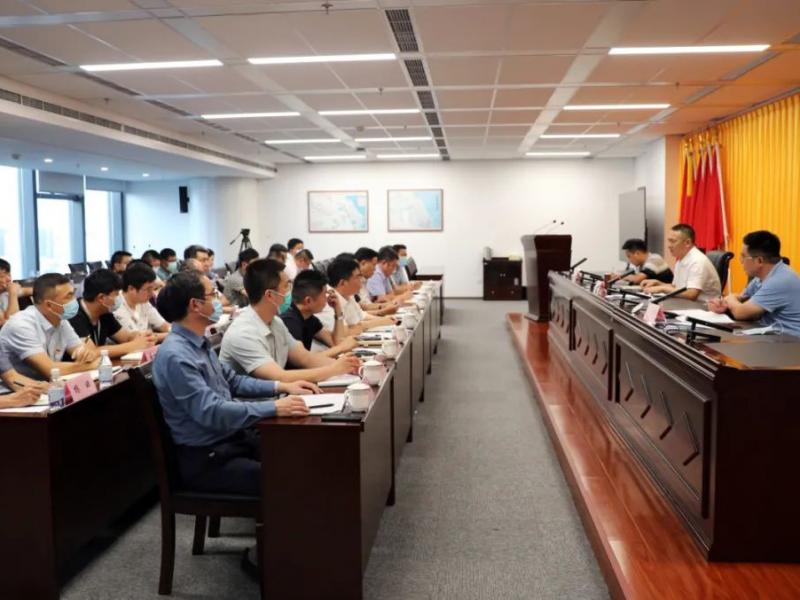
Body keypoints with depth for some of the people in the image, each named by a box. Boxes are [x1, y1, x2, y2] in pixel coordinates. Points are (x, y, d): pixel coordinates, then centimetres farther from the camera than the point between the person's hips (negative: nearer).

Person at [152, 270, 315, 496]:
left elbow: (232, 381, 18)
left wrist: (281, 387, 8)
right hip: (205, 459, -9)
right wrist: (274, 408, -30)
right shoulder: (175, 355, -23)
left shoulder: (199, 343, 7)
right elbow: (212, 412, -29)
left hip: (231, 438, 9)